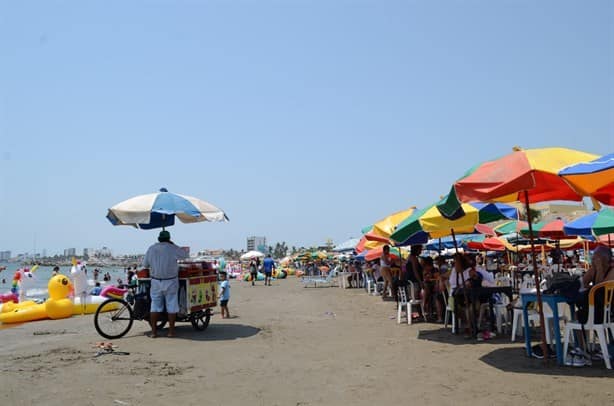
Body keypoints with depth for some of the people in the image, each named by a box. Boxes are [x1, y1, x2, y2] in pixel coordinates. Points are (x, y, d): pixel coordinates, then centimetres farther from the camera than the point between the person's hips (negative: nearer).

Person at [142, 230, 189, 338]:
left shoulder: (151, 249, 1)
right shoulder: (173, 249, -9)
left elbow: (145, 264, 6)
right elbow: (185, 255, 5)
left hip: (156, 281, 3)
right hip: (171, 281, -3)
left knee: (155, 305, 10)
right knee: (171, 306, 6)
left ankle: (153, 331, 10)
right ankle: (171, 331, 9)